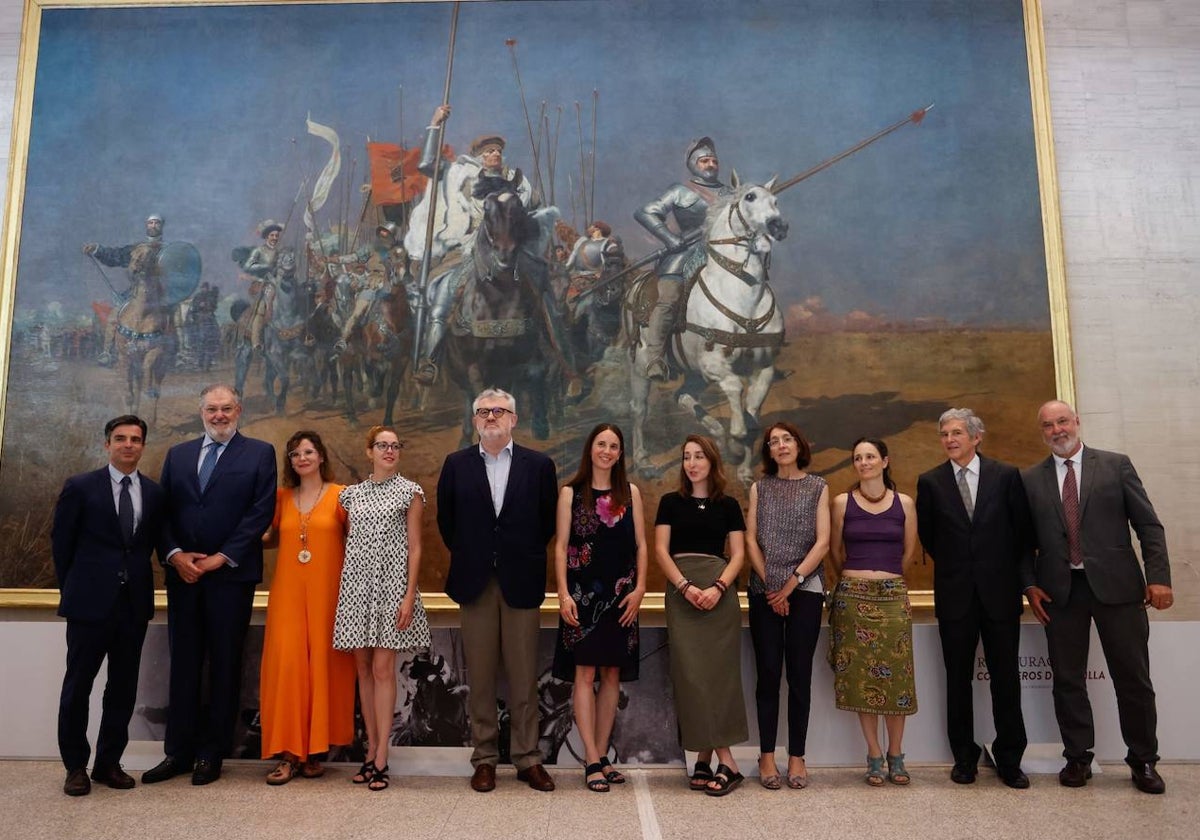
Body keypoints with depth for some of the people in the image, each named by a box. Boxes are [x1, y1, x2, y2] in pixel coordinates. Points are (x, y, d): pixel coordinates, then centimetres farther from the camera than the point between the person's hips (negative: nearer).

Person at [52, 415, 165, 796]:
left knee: (124, 688, 9)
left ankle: (109, 762, 22)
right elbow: (61, 542, 4)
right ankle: (75, 767, 20)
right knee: (78, 686, 6)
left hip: (135, 603, 3)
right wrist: (73, 588, 7)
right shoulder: (80, 487, -2)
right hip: (90, 602, -3)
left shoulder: (155, 493, 6)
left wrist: (134, 576, 7)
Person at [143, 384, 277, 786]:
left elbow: (261, 512, -7)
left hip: (232, 574, -3)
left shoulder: (259, 453, 1)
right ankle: (178, 751, 19)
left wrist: (222, 557, -12)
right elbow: (164, 511, 8)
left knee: (224, 664, 5)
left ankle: (212, 753, 15)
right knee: (183, 664, 9)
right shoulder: (178, 454, 13)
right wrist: (175, 554, -7)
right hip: (182, 572, 4)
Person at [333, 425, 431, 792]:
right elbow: (348, 542, 14)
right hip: (356, 584, 4)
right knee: (364, 668, 7)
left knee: (383, 669, -5)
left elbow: (414, 548, -1)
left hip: (391, 584, -4)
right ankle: (371, 751, 18)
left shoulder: (409, 492, 1)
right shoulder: (352, 493, 11)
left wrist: (409, 596, -9)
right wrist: (342, 591, 7)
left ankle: (381, 759, 2)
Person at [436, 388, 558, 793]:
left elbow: (548, 520, 7)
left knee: (524, 675, 5)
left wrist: (528, 558, 6)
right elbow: (446, 520, 12)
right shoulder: (456, 464, 5)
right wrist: (467, 558, 10)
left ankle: (527, 758, 16)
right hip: (475, 581, 1)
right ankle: (484, 758, 17)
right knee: (480, 675, 7)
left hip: (521, 581, -1)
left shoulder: (539, 465, 2)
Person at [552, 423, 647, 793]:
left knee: (612, 674, 7)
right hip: (583, 592, -3)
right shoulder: (570, 492, 2)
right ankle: (593, 762, 2)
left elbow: (641, 544, 7)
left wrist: (639, 588, -3)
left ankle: (601, 755, 18)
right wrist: (563, 594, -9)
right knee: (585, 673, -3)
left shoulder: (630, 492, 8)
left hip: (620, 594, 3)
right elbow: (560, 546, -1)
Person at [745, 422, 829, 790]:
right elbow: (750, 539, 4)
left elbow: (822, 542, -1)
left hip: (805, 590, -1)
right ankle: (767, 756, 9)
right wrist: (769, 584, -5)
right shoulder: (760, 488, 10)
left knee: (800, 674, 2)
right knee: (768, 673, 2)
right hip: (764, 592, 1)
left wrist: (790, 584, -8)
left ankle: (797, 757, 10)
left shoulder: (818, 487, 7)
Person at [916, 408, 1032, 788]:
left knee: (1006, 677, 7)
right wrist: (952, 565, 9)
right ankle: (965, 757, 19)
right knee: (958, 679, 8)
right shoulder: (930, 481, 2)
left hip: (1000, 591, 0)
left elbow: (1023, 529, 5)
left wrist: (1007, 570, 6)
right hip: (955, 595, 1)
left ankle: (1009, 759, 20)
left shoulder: (1006, 476, 0)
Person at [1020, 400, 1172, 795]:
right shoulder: (1030, 479, 6)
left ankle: (1143, 761, 23)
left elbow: (1148, 524, 2)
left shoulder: (1116, 465, 4)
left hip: (1116, 584, -1)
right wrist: (1029, 585, -2)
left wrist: (1158, 576, -7)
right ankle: (1077, 758, 20)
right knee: (1067, 679, 7)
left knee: (1133, 677, 7)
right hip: (1060, 590, 1)